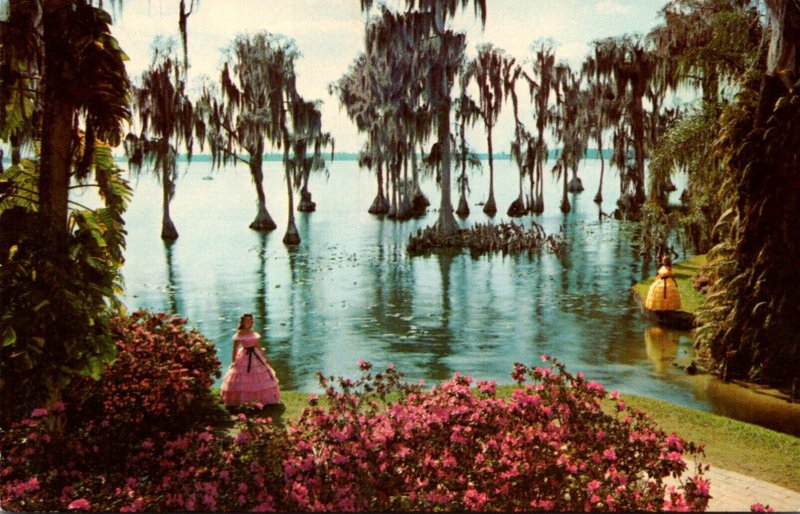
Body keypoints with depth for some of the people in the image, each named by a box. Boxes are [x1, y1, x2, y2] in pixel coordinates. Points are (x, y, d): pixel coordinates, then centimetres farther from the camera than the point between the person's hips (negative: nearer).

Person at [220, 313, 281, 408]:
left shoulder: (253, 332, 8)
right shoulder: (240, 333, -10)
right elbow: (235, 348, -10)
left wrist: (265, 357, 18)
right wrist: (234, 361, -14)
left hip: (256, 356, 6)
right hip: (244, 357, -6)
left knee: (262, 376, 11)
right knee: (240, 380, -2)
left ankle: (268, 399, 23)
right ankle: (233, 402, 9)